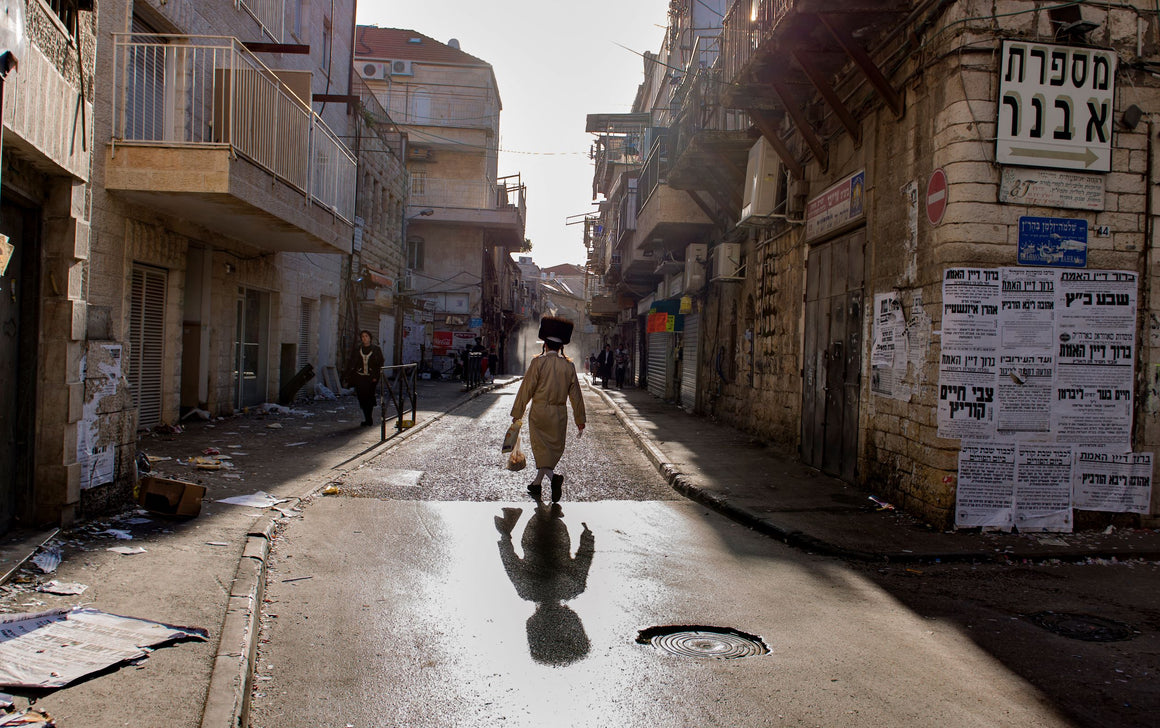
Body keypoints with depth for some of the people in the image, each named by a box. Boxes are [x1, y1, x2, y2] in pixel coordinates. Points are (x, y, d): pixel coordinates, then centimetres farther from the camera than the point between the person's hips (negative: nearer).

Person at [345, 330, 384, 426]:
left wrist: (376, 377, -6)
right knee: (362, 398, -2)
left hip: (371, 378, -2)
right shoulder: (357, 350, 9)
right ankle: (368, 419, 10)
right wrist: (350, 377, 1)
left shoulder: (376, 350, 6)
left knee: (369, 398, -7)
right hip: (359, 377, 2)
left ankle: (368, 420, 3)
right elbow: (350, 364, 10)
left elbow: (380, 364, 4)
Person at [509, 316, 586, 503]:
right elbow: (575, 394, 4)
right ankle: (537, 484, 22)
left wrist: (517, 413, 1)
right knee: (554, 448, 15)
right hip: (560, 413, 2)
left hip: (539, 411, -2)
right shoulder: (569, 365, 0)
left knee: (541, 449, 3)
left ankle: (553, 477, -21)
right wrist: (580, 420, 12)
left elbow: (526, 389, -8)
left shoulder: (538, 362, -9)